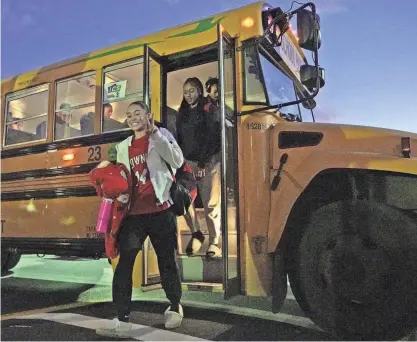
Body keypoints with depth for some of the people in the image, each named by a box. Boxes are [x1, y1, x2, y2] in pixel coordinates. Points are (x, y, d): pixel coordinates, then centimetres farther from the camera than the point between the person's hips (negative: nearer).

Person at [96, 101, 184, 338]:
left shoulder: (162, 135, 4)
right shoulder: (123, 147, 16)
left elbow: (177, 162, -13)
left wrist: (155, 133, -15)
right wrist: (119, 194, -1)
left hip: (160, 210, -3)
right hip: (133, 213, 4)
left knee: (167, 261, 7)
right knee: (124, 263, -5)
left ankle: (175, 307, 29)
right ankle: (123, 320, 1)